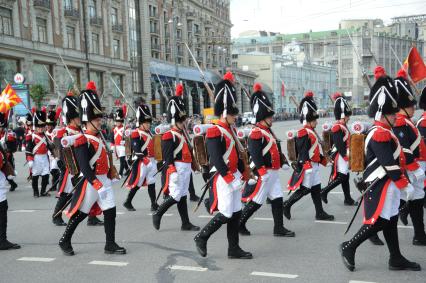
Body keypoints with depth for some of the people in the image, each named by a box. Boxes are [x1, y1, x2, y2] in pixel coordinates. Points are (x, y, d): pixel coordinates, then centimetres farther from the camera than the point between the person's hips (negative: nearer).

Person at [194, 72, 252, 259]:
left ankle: (234, 249, 18)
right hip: (223, 179, -9)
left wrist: (241, 173, 14)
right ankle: (201, 238, 12)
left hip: (234, 178, 9)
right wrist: (231, 179, -22)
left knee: (236, 214, 10)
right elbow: (216, 160, -21)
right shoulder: (215, 132, -15)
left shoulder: (230, 130, 13)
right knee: (225, 215, -6)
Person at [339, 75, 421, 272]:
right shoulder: (380, 134, -20)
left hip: (386, 185, 10)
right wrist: (406, 186, -20)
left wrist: (403, 180, 22)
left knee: (390, 221, 12)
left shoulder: (382, 132, 14)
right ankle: (349, 247, 4)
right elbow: (389, 164, -24)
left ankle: (396, 259, 18)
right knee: (378, 222, -6)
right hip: (380, 187, -10)